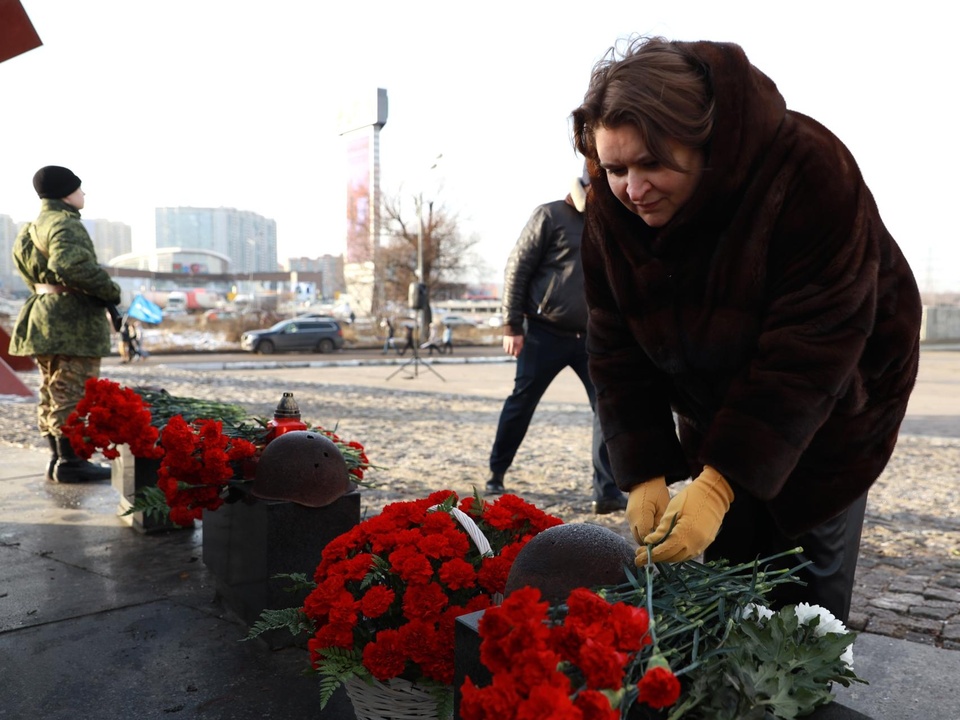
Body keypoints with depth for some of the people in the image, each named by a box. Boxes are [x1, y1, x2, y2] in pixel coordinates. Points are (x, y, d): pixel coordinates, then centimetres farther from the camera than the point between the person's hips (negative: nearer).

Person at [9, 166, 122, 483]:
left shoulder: (36, 227, 19)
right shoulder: (66, 224, -14)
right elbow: (70, 265, -30)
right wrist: (111, 290, -19)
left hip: (44, 314, 10)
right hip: (73, 320, -10)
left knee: (53, 392, 13)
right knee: (74, 393, -6)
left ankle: (58, 458, 20)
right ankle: (70, 462, -3)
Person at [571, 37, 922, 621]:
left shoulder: (809, 173, -29)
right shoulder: (612, 211, -14)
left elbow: (808, 351, -32)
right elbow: (618, 354, -12)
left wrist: (720, 482, -35)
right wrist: (644, 475, -20)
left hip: (828, 413, -4)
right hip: (713, 411, 4)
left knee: (806, 587, 1)